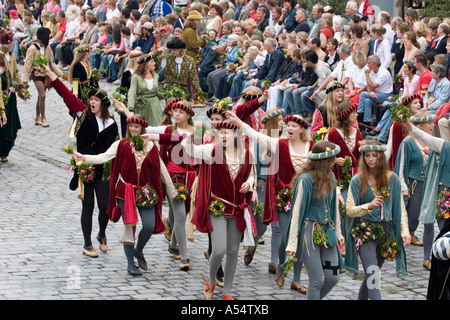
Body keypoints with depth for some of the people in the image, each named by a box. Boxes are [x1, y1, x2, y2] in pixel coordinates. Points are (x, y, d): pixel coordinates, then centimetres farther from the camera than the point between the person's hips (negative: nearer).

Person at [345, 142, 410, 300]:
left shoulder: (392, 179, 3)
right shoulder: (357, 180, -1)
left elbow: (400, 207, 5)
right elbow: (349, 209, -3)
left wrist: (404, 230, -7)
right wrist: (369, 206, -21)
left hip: (386, 232, 3)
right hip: (365, 232, -3)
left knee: (371, 275, 13)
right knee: (373, 276, -14)